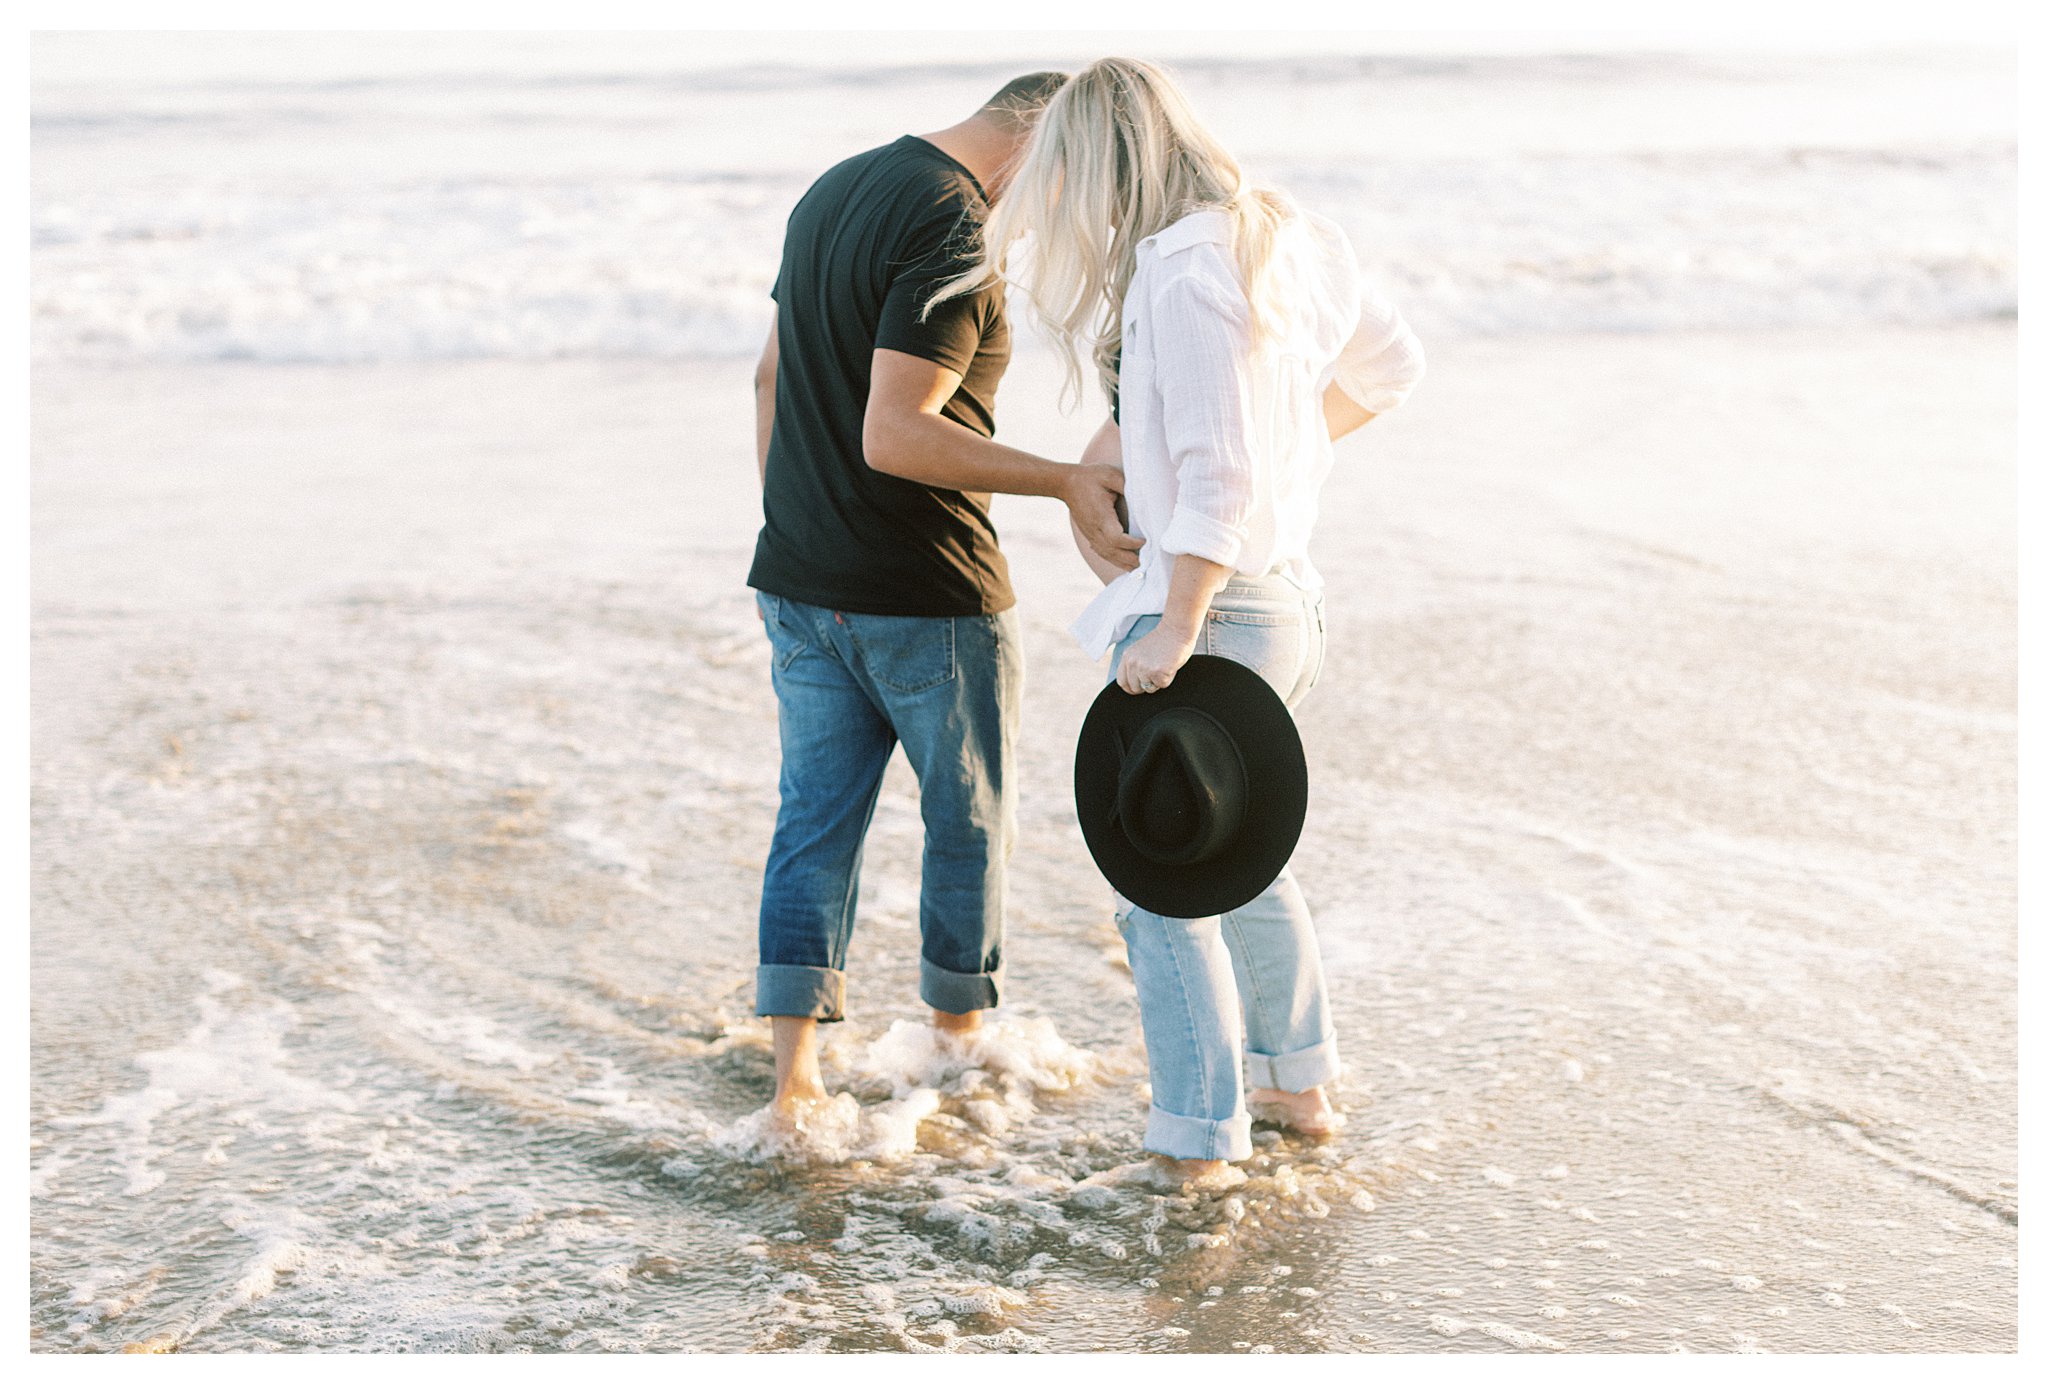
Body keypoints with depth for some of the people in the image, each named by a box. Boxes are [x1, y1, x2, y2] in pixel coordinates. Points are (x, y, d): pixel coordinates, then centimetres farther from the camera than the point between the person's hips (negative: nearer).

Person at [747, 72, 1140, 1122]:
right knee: (969, 819, 12)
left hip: (801, 582, 7)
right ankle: (958, 1046, 26)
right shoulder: (956, 230, -19)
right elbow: (892, 436, -26)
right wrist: (1067, 483, -27)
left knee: (815, 818, 9)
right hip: (927, 598, -7)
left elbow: (773, 376, 17)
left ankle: (794, 1077, 6)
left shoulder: (834, 190, 11)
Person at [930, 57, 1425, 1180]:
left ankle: (1201, 1139, 12)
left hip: (1210, 603, -10)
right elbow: (1388, 362, 20)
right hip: (1283, 593, 10)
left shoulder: (1184, 269, -21)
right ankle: (1299, 1085, 37)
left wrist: (1175, 628, -23)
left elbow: (1220, 472, -25)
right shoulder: (1285, 239, 7)